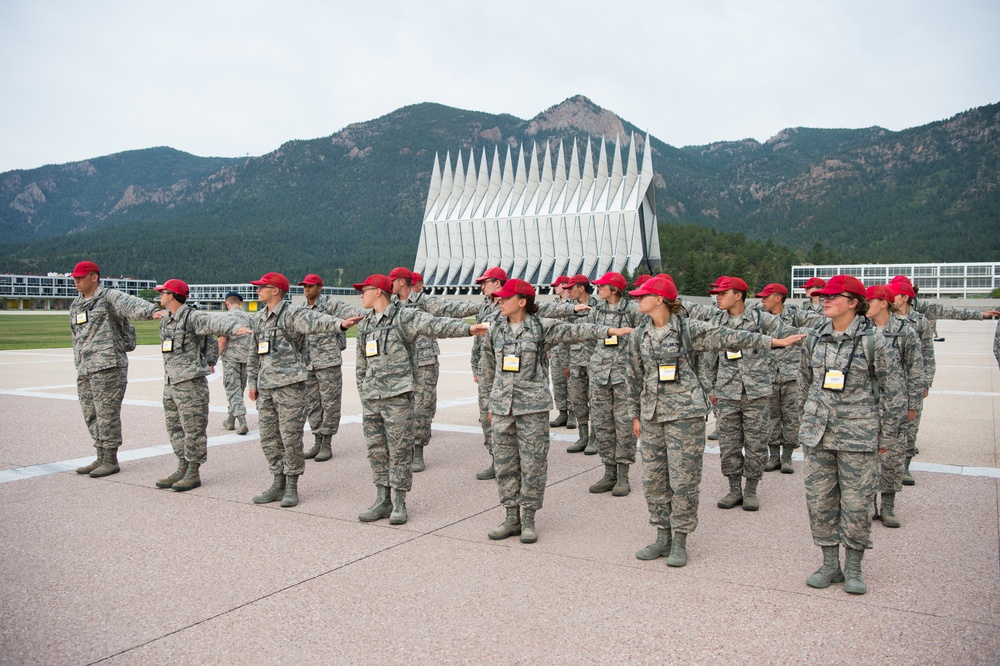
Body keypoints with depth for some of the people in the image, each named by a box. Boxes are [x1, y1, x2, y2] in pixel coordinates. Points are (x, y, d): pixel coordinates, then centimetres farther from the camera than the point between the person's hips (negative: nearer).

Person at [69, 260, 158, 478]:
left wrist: (152, 310, -46)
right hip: (84, 370, 9)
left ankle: (111, 461, 4)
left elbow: (131, 305, -27)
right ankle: (101, 459, 23)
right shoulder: (76, 305, 21)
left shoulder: (109, 297, -6)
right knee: (91, 417, 13)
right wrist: (78, 364, 24)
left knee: (107, 415, -4)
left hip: (108, 367, -9)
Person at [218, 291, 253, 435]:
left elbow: (222, 340, -15)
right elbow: (254, 339, 10)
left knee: (233, 390, -1)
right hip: (246, 358, 5)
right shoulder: (249, 317, 7)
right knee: (239, 390, 15)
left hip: (231, 358, -5)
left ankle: (242, 422, -12)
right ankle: (230, 420, 26)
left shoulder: (227, 317, -10)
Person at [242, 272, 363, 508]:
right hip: (266, 386, 8)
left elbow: (316, 321, -28)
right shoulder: (259, 319, 17)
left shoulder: (292, 314, -8)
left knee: (290, 437, -3)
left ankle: (291, 487, 9)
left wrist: (340, 323, -47)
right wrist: (253, 383, 20)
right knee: (268, 437, 10)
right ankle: (279, 483, 22)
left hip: (290, 384, -7)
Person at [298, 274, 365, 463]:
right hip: (308, 364, 7)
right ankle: (318, 441, 20)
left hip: (328, 362, -7)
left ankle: (327, 444, 7)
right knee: (312, 404, 11)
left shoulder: (329, 304, -7)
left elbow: (347, 311, -23)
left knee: (329, 403, -1)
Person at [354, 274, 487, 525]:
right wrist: (363, 397, 18)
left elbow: (435, 325, -22)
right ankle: (382, 501, 21)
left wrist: (467, 328, -37)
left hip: (398, 395, -7)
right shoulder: (365, 324, 16)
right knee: (376, 450, 10)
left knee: (399, 451, -1)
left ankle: (399, 504, 10)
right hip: (371, 397, 7)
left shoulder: (403, 316, -7)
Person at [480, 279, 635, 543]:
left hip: (533, 406, -4)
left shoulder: (542, 327, -4)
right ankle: (511, 518, 19)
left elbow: (576, 331, -11)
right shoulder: (496, 331, 8)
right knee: (504, 462, 7)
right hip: (502, 406, 4)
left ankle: (528, 520, 14)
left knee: (533, 463, 1)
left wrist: (610, 331, -22)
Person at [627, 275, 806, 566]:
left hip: (685, 412, -5)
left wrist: (776, 342, -9)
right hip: (652, 415, 5)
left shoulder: (690, 329, -6)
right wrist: (636, 414, 16)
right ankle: (662, 537, 22)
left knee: (683, 478, -1)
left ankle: (680, 541, 13)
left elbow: (731, 337, -6)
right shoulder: (639, 335, 8)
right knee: (653, 478, 7)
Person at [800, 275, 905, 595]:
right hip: (818, 434, 5)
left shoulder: (873, 341, -7)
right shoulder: (815, 340, 6)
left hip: (858, 435, -4)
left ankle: (853, 568, 19)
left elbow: (893, 390, -2)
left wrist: (886, 433, -1)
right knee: (819, 499, 7)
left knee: (856, 502, 2)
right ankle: (830, 564, 21)